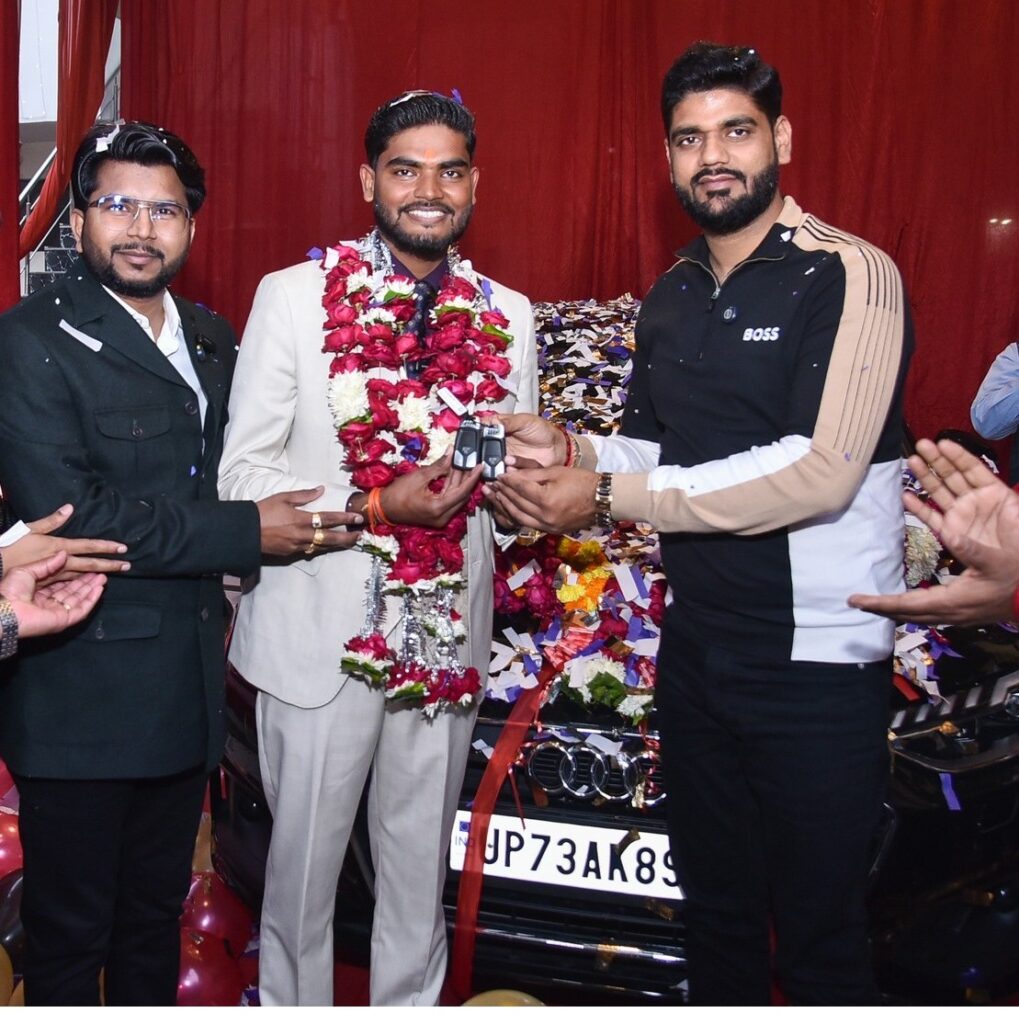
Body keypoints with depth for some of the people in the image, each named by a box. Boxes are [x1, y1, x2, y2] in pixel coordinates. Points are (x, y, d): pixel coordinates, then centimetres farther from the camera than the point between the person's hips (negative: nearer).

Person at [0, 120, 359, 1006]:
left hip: (185, 689, 6)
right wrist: (246, 533, -20)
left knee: (156, 914, 22)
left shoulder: (212, 339, 10)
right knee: (72, 932, 11)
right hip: (82, 695, -6)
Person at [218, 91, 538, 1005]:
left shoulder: (508, 314, 6)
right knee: (303, 860, 12)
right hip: (319, 631, -3)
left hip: (449, 636, 3)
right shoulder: (294, 296, -4)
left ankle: (411, 1006, 39)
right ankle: (291, 1006, 36)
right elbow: (243, 475, -8)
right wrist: (374, 507, -20)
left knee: (421, 862, 18)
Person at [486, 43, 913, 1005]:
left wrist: (609, 496, -21)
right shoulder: (669, 299, 10)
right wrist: (574, 453, -7)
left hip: (816, 663, -6)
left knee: (817, 940, 8)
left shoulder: (849, 275, -13)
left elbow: (821, 471, -23)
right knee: (714, 910, 22)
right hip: (696, 645, 7)